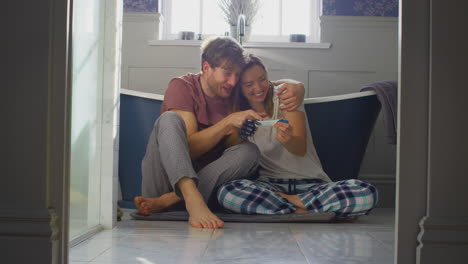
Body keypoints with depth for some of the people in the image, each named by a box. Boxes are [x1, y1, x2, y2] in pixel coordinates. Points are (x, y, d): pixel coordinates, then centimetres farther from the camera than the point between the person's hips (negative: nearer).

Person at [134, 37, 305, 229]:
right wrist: (229, 122, -28)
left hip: (204, 177, 4)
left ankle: (170, 200, -33)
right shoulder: (182, 86, -9)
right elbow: (190, 147, -18)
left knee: (249, 151, -20)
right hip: (166, 176, -4)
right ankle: (193, 199, -49)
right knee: (170, 119, -26)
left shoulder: (234, 93, 6)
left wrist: (295, 89, -15)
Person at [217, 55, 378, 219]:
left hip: (312, 184, -1)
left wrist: (287, 139, -33)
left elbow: (301, 148, -8)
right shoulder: (238, 112, 10)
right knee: (226, 193, -34)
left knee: (366, 194, -30)